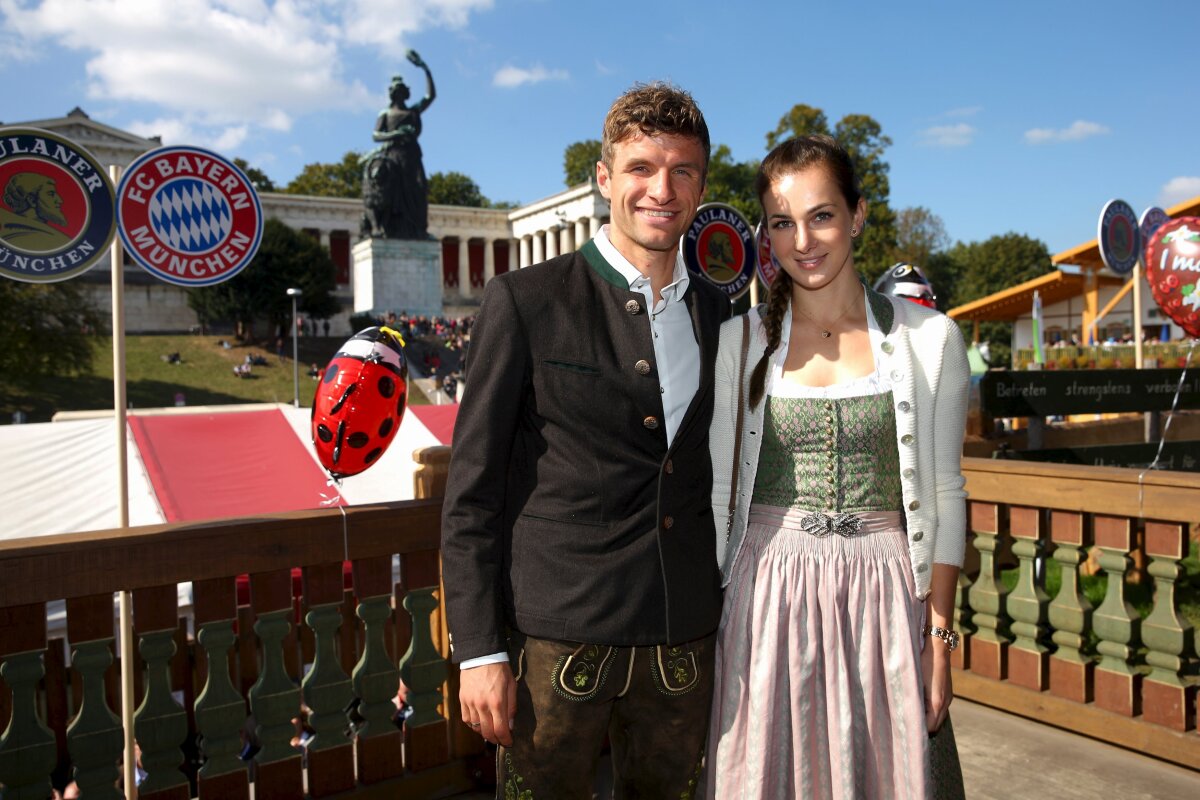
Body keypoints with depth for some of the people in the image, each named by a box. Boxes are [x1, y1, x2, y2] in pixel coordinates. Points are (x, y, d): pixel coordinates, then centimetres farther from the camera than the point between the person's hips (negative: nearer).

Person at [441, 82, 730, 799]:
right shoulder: (527, 301, -6)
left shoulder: (720, 316, 8)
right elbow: (473, 490, -6)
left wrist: (725, 618, 11)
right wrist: (480, 651, -9)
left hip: (684, 645, 4)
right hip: (557, 641, -4)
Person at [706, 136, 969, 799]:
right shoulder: (738, 342, 1)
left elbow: (945, 494, 4)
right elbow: (715, 494, 4)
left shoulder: (929, 338, 0)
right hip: (766, 599, 0)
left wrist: (940, 634, 0)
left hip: (882, 598, 0)